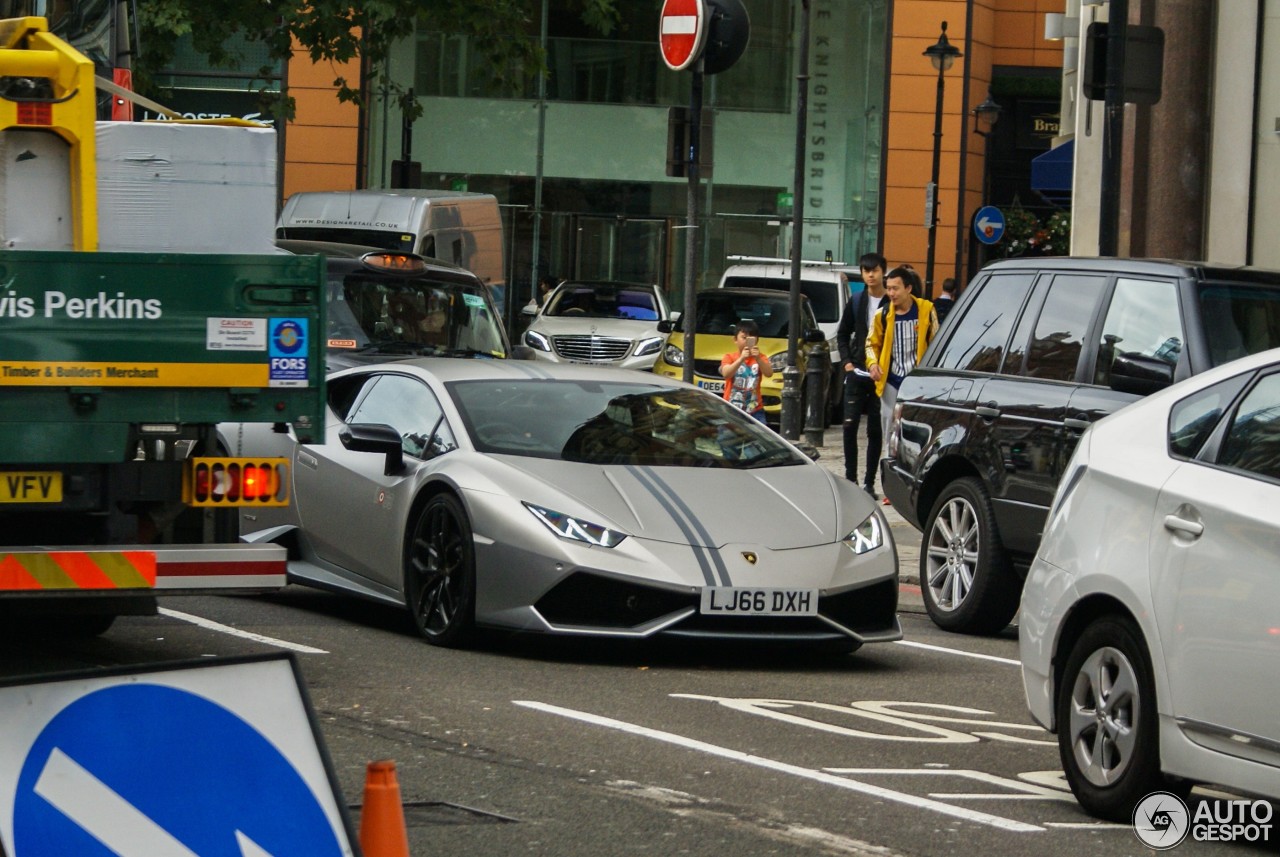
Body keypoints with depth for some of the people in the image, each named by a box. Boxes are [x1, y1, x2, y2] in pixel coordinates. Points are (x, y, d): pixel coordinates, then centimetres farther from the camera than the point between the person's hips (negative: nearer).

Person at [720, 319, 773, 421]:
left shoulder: (760, 358, 6)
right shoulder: (729, 357, 0)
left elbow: (769, 373, -13)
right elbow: (725, 374, -20)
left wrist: (758, 359, -31)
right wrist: (741, 359, -33)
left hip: (754, 410, 1)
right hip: (732, 410, -1)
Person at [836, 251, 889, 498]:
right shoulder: (856, 302, 6)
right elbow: (843, 334, 15)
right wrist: (846, 361, 3)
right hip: (856, 373, 3)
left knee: (875, 430, 3)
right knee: (850, 425, -1)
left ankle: (869, 482, 8)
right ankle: (850, 478, 7)